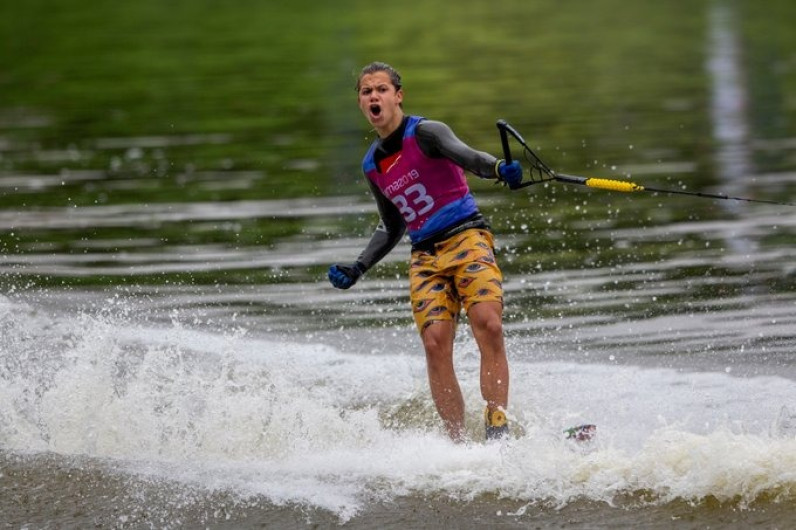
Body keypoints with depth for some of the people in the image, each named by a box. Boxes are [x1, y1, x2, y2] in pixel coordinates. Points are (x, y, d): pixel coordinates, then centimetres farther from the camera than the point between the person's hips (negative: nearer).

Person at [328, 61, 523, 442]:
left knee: (488, 325, -25)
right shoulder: (372, 166, 18)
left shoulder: (424, 133, -1)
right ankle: (459, 443, -18)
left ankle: (498, 431, -30)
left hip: (466, 236, -5)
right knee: (435, 344, -15)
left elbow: (465, 156, -21)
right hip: (425, 257, 5)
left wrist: (498, 168, -43)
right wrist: (358, 268, 18)